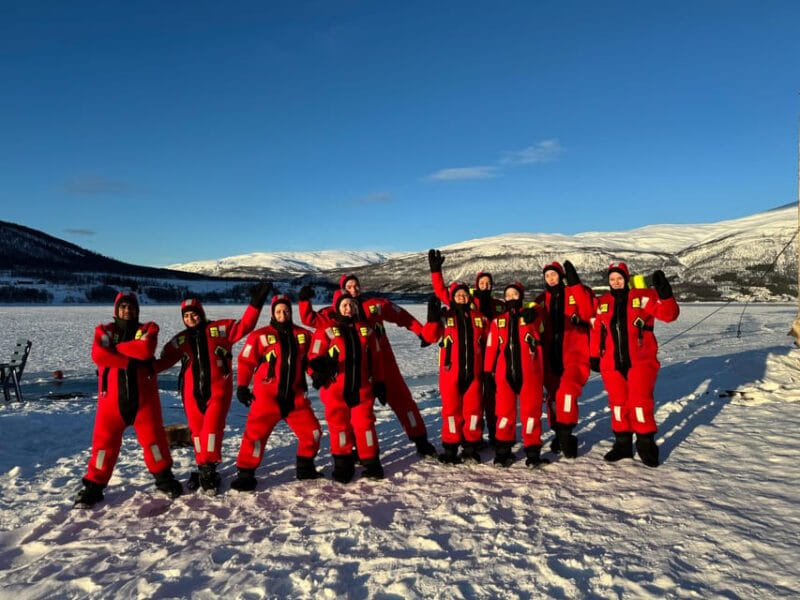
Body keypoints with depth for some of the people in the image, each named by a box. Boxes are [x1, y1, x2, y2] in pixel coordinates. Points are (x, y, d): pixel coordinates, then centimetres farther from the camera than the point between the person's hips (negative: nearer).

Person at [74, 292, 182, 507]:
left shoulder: (148, 329, 3)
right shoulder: (104, 331, 6)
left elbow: (145, 349, -19)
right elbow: (98, 355, -14)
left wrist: (115, 347, -9)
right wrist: (129, 361, -19)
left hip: (143, 395, 0)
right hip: (112, 396, 1)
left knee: (153, 437, 8)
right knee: (105, 440, 5)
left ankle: (164, 478, 25)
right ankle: (94, 486, 21)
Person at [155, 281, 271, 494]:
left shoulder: (220, 329, 0)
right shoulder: (180, 340, 10)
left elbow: (244, 326, -6)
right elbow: (164, 360, 7)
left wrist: (255, 303, -16)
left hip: (218, 390, -4)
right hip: (192, 393, 4)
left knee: (212, 429, -11)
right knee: (197, 431, 10)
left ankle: (207, 470, 0)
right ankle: (203, 468, 24)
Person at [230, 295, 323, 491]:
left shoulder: (303, 335, 5)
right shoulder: (260, 336, -7)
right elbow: (246, 362, -5)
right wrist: (242, 386, -9)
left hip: (295, 396, 4)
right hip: (267, 396, -4)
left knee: (312, 431, 8)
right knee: (256, 433, -8)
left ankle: (305, 467, 28)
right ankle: (245, 474, 7)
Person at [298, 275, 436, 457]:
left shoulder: (377, 304, 4)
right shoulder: (337, 312, 4)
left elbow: (403, 317, 10)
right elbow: (311, 319, 0)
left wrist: (422, 333, 7)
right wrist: (304, 301, -13)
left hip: (384, 361, 1)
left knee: (402, 399, 6)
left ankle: (421, 441, 19)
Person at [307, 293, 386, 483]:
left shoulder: (366, 329, 9)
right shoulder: (326, 329, -2)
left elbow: (376, 358, 12)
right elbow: (315, 355, -5)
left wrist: (379, 382, 12)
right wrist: (316, 372, -23)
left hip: (362, 389, 2)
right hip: (335, 390, -2)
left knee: (365, 424, 5)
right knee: (339, 426, 6)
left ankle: (371, 464, 17)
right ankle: (342, 465, 20)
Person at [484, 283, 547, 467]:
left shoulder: (532, 315, 5)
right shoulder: (498, 321, 10)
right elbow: (492, 347, 9)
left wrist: (531, 318, -33)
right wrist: (488, 370, 5)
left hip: (529, 373, -2)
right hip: (505, 373, 2)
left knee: (531, 411, 4)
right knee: (505, 412, 6)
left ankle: (533, 452, 15)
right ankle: (502, 452, 17)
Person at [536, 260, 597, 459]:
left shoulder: (578, 292, 1)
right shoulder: (543, 299, 12)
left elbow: (589, 312, -16)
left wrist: (575, 284, -19)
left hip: (575, 353, -4)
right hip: (552, 355, 5)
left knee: (568, 388, -25)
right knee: (553, 396, 9)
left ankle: (565, 432, -12)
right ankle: (560, 434, 26)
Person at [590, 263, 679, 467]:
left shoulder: (643, 297, -2)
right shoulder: (603, 303, 9)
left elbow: (669, 314, -9)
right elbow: (597, 331, 12)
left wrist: (665, 295, -25)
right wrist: (595, 356, 11)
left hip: (640, 361, -3)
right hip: (612, 363, 4)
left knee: (640, 401, -7)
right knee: (618, 402, 9)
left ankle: (646, 444, 10)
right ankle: (622, 444, 22)